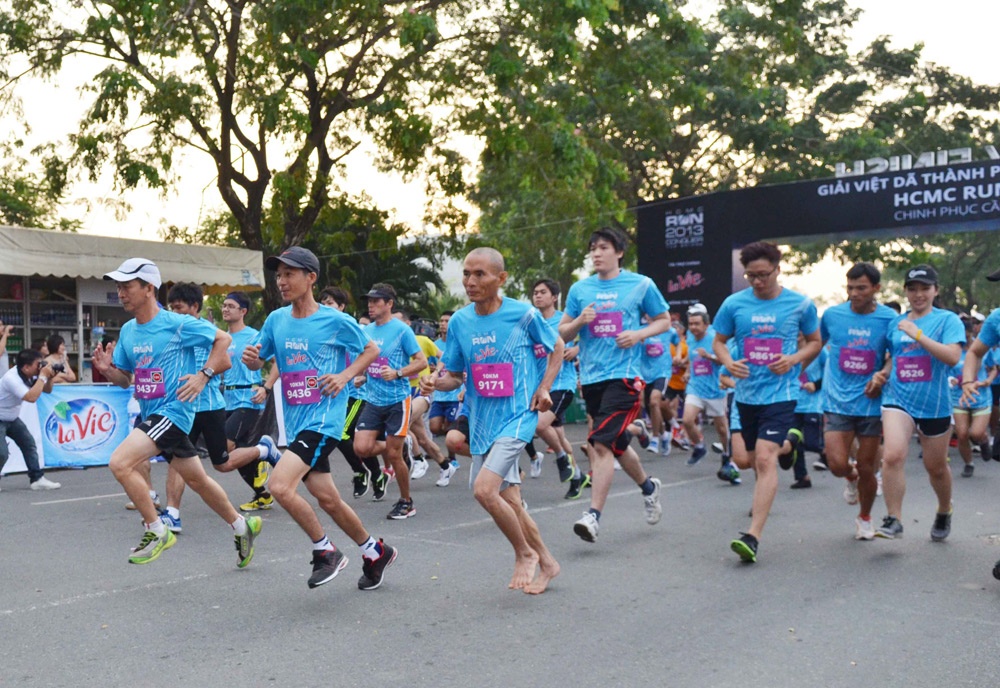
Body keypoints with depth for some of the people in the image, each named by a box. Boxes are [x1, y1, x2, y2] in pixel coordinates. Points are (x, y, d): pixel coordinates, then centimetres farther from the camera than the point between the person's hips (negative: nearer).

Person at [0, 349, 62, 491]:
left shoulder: (29, 375, -6)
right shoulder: (12, 378, -31)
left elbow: (47, 390, 5)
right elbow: (31, 397, -41)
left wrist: (50, 377, -15)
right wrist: (42, 376, -33)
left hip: (12, 418, 9)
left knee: (29, 443, 3)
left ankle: (37, 479, 6)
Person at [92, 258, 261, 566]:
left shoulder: (178, 324, -13)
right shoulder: (127, 331, 8)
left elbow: (223, 339, -6)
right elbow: (125, 378, 16)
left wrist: (204, 374, -17)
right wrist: (106, 369, -5)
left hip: (173, 410, -8)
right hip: (151, 414, 8)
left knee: (120, 462, -21)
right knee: (196, 479, 18)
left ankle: (157, 532, -5)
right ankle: (242, 526, 36)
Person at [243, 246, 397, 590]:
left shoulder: (336, 320, -9)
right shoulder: (276, 320, 6)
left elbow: (371, 350, 4)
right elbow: (258, 361, 15)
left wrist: (345, 376, -11)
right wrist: (251, 358, -8)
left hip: (324, 418, -6)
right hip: (295, 420, 7)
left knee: (280, 485, -21)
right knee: (326, 498, 13)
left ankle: (326, 552, -1)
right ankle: (376, 552, 33)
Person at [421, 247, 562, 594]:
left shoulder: (524, 314, -9)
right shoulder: (460, 321, 2)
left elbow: (557, 348, 8)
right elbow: (456, 375, 10)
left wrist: (544, 387, -5)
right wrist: (437, 381, -12)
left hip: (518, 415, -5)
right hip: (481, 420, 5)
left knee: (484, 489, -21)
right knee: (509, 502, 11)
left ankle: (525, 554, 4)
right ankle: (546, 562, 32)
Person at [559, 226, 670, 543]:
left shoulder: (641, 285, 1)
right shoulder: (579, 289, 8)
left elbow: (664, 320, 10)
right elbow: (562, 333, 12)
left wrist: (639, 334, -8)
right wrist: (578, 321, -9)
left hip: (623, 374, -5)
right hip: (591, 376, 5)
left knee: (601, 443, -17)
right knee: (617, 443, 16)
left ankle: (594, 514, -13)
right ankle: (648, 487, 42)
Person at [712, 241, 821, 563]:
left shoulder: (801, 304, -2)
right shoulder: (734, 304, 1)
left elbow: (815, 342, 10)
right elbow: (719, 341, 11)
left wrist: (795, 359, -10)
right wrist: (728, 362, -11)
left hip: (781, 393, -4)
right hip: (747, 392, 4)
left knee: (765, 458, -18)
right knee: (754, 459, 17)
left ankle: (753, 536, -20)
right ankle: (786, 446, 54)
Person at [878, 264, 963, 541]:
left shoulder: (948, 320, -3)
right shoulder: (895, 323, 9)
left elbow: (953, 356, -19)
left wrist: (918, 335, -22)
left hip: (935, 404, -2)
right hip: (898, 399, 2)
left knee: (936, 466, 13)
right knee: (893, 456, -20)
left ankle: (944, 513, 41)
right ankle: (893, 520, -11)